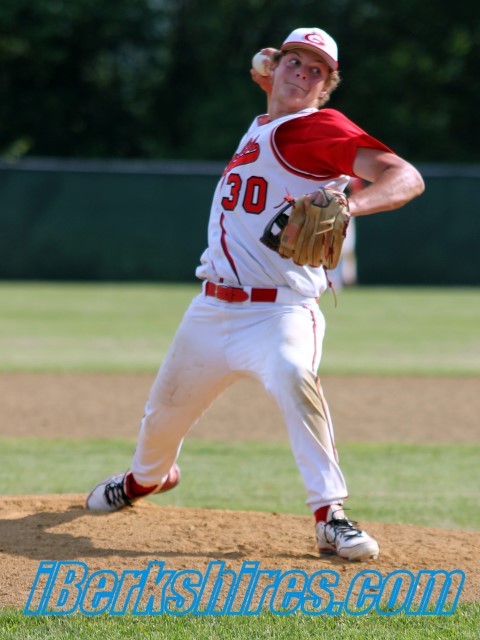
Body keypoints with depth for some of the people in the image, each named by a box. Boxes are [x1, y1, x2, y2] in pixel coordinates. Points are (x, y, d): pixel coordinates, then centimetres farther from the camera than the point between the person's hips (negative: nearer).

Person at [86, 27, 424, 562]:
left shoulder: (320, 127, -9)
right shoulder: (260, 127, 14)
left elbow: (407, 179, -23)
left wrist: (349, 204, -41)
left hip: (280, 311, -7)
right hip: (212, 310, 7)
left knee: (293, 377, -36)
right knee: (166, 405, 18)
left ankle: (331, 517, -33)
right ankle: (147, 477, 51)